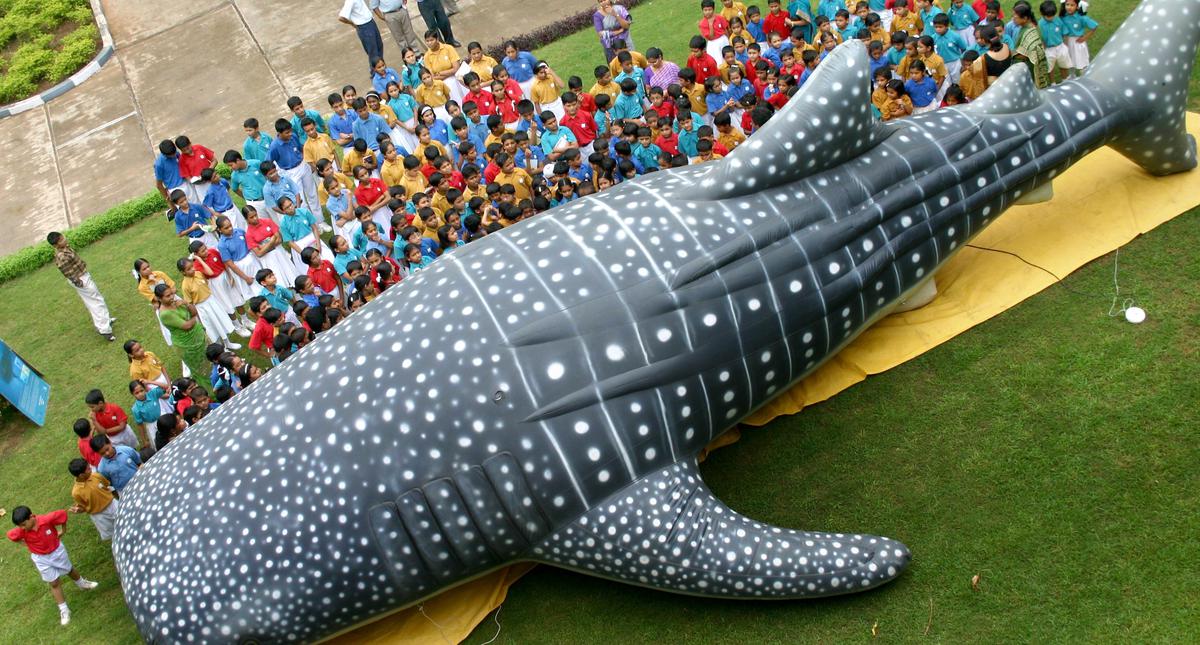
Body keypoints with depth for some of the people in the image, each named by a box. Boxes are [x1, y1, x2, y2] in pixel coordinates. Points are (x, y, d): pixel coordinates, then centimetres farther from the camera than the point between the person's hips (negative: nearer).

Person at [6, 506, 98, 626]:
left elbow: (62, 513, -18)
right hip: (41, 559, 0)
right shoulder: (21, 531, -26)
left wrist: (63, 530, -6)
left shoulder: (47, 519, -32)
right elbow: (10, 535, -7)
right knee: (54, 584, 9)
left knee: (70, 570, 25)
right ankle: (64, 611, 20)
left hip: (57, 551, 0)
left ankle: (82, 583, 56)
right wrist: (25, 543, -4)